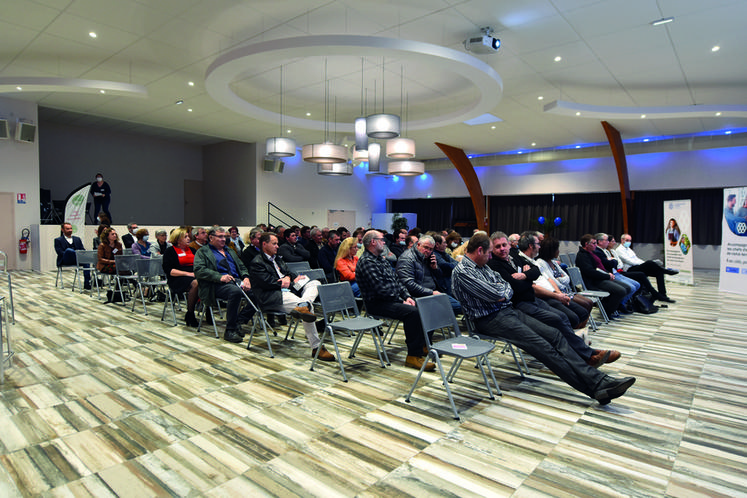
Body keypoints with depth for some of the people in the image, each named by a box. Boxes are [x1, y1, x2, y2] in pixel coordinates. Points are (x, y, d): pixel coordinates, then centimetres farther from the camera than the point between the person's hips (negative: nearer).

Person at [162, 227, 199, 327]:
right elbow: (169, 270, -6)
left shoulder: (191, 250, 25)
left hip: (195, 276, 5)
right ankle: (190, 315, -23)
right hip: (177, 279, -5)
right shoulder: (169, 251, 7)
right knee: (195, 283, -37)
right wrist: (188, 274, -16)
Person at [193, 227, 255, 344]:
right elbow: (199, 270, -6)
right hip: (217, 285, -6)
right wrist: (220, 277, -18)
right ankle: (230, 330, -25)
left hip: (236, 281, 6)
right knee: (235, 291, -37)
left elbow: (242, 266, 25)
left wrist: (246, 277, 1)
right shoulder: (202, 252, 11)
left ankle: (238, 322, -11)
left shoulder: (230, 251, 30)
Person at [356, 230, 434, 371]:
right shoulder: (366, 262, -15)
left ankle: (423, 344, 11)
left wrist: (407, 296, 3)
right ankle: (413, 356, -22)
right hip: (377, 304, -10)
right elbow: (381, 289, -21)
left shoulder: (381, 259, 18)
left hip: (393, 299, 10)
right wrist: (401, 301, -14)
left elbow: (396, 280, 18)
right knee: (412, 312, -27)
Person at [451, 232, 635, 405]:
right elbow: (496, 295, -17)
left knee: (555, 335, -6)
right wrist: (501, 291, 3)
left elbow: (507, 287, 17)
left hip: (507, 310, 9)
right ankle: (595, 388, -19)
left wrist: (501, 292, -3)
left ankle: (599, 380, -10)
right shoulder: (462, 272, -13)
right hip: (490, 319, -9)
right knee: (542, 346, -21)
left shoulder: (483, 266, 17)